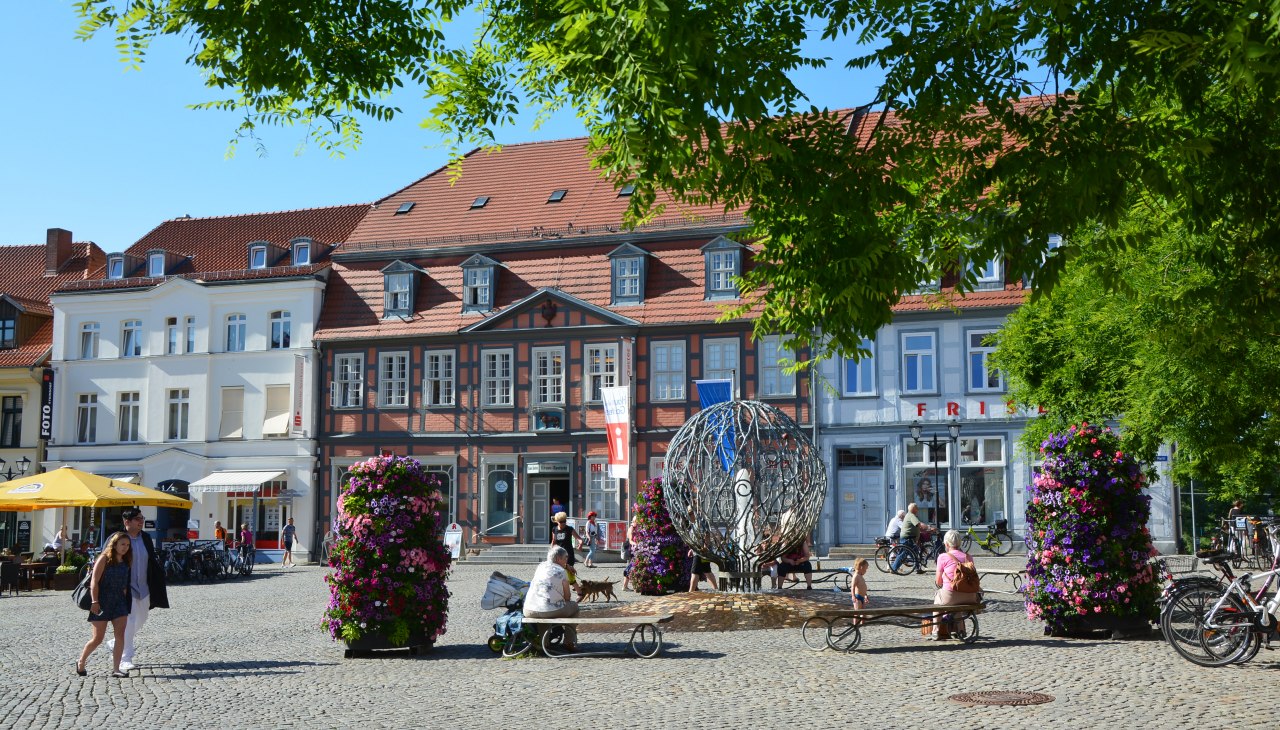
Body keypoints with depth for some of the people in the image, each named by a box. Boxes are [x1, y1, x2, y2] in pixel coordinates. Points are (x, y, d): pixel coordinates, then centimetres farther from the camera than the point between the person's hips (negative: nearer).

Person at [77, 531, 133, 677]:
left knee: (120, 635, -6)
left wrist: (125, 600, 11)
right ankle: (81, 662, 23)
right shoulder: (104, 559, -9)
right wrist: (95, 602, -19)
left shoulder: (125, 562, 9)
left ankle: (116, 668, -3)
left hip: (119, 602, 5)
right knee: (98, 638, 1)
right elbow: (94, 582, -13)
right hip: (102, 603, -5)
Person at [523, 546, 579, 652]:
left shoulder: (540, 566, 16)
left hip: (529, 611, 5)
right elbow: (567, 597, 6)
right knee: (574, 605, 24)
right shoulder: (562, 572, 2)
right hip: (551, 611, -5)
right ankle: (570, 642, 21)